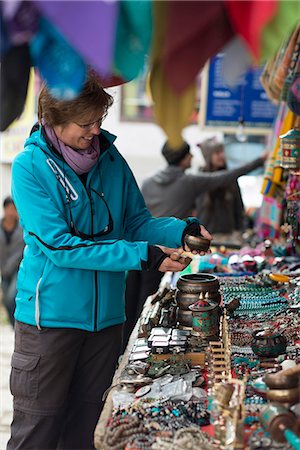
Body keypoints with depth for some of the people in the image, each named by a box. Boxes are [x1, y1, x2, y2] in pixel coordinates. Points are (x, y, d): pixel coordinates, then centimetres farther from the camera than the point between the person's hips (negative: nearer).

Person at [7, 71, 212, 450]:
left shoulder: (111, 159, 3)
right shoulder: (29, 167, -12)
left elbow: (137, 222, 9)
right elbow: (58, 245, -19)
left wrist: (181, 230, -12)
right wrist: (141, 255, -23)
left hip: (105, 315, 5)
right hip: (50, 315, -4)